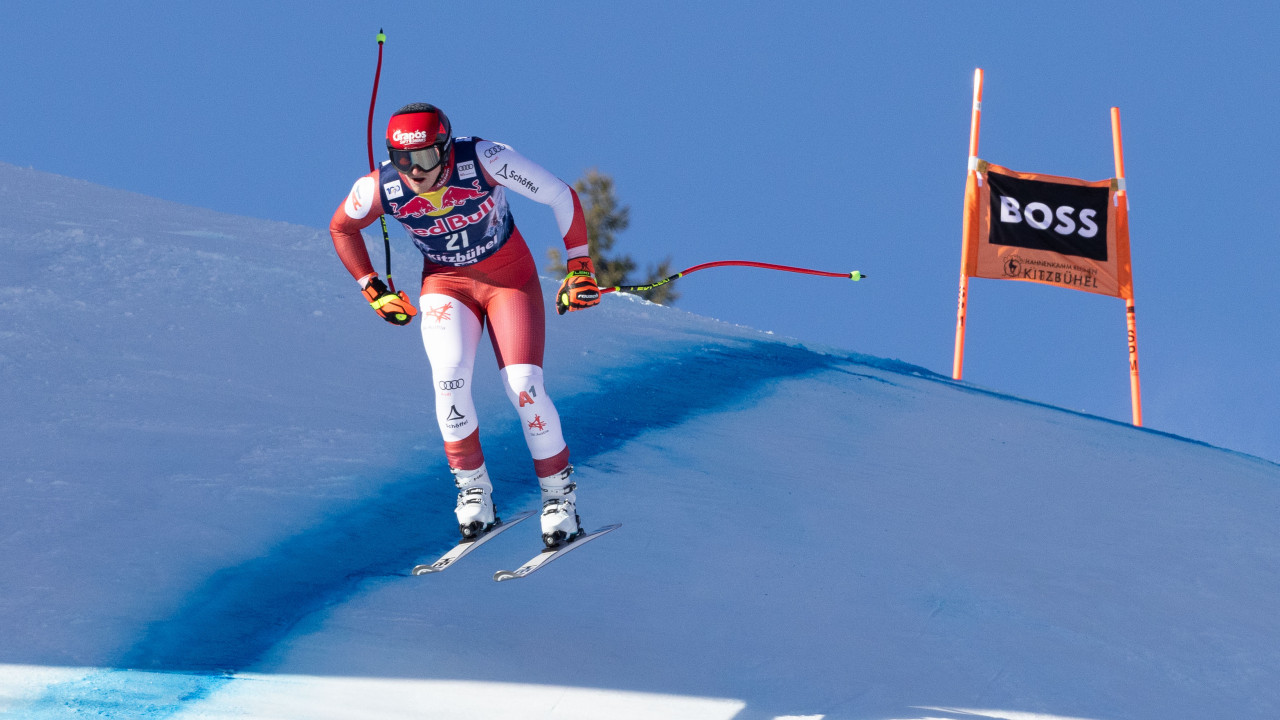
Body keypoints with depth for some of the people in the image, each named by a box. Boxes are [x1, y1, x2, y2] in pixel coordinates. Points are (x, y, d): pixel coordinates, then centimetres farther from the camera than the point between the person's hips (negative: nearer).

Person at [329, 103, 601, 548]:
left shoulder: (483, 160, -30)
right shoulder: (379, 189, -22)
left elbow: (561, 196, -18)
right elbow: (342, 228, 2)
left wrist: (579, 268, -14)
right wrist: (373, 291, 1)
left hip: (511, 277, -2)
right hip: (447, 283, 2)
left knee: (523, 385, -16)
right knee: (449, 376, -24)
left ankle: (559, 494, 4)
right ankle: (472, 489, -5)